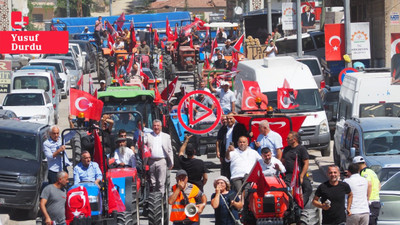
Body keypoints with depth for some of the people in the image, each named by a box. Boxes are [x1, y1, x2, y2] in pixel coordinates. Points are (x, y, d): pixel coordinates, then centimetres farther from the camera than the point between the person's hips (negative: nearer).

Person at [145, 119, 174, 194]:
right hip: (151, 162, 1)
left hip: (162, 161, -1)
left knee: (161, 182, -7)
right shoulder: (148, 135, 12)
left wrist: (171, 163, 7)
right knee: (152, 182, 5)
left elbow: (170, 151, 12)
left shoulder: (166, 136, 13)